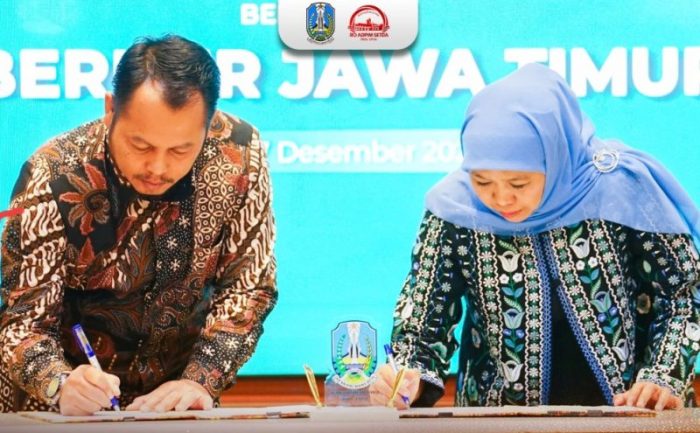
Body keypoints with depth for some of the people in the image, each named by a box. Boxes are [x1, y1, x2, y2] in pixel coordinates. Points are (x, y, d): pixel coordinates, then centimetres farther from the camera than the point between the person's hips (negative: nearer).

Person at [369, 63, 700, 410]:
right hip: (503, 423, 1)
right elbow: (423, 322, -1)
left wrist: (663, 380, -12)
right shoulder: (455, 210, -8)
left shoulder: (620, 188, -10)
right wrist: (409, 378, -20)